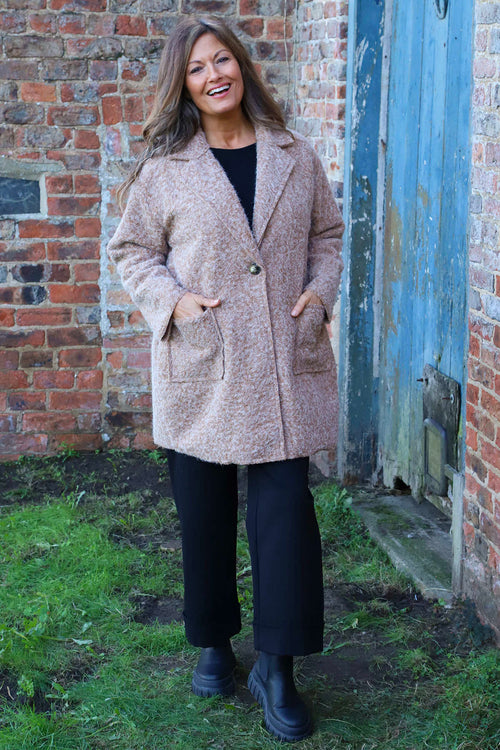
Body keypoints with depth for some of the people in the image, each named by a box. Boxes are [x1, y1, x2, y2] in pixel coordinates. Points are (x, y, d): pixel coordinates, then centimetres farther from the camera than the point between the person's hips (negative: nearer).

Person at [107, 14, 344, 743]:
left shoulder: (295, 156, 5)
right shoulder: (164, 169, 0)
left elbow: (327, 233, 15)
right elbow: (131, 249, 6)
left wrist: (320, 291, -3)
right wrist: (170, 299, -10)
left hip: (284, 367, 1)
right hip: (200, 369, 0)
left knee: (286, 507, -4)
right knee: (204, 513, 11)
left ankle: (278, 668, 8)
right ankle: (214, 642, 31)